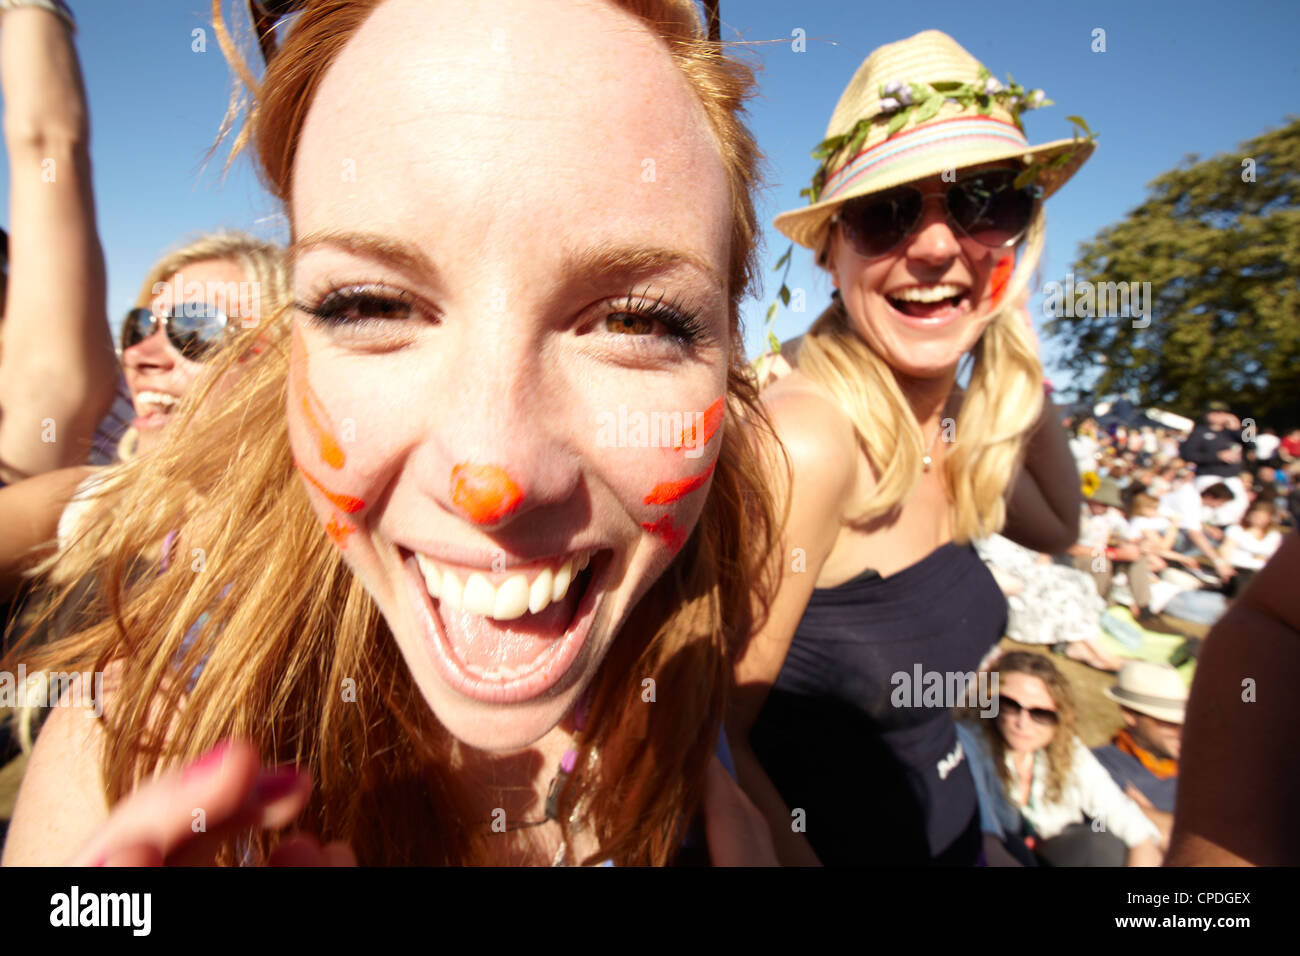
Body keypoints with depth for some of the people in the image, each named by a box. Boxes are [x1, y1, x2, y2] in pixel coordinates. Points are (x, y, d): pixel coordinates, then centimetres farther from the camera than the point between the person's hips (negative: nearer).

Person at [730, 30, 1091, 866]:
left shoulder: (957, 419, -8)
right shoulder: (806, 441, -31)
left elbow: (1058, 527, 11)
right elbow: (712, 740, -26)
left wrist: (1024, 369, 0)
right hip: (829, 836, -6)